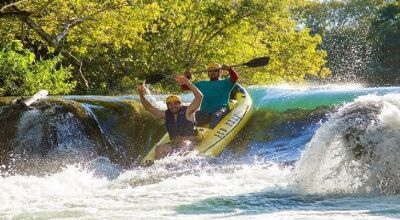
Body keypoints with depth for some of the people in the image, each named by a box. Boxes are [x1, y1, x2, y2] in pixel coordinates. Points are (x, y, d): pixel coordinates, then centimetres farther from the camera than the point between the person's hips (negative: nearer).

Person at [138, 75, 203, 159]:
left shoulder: (187, 112, -1)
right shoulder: (166, 115, 11)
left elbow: (199, 96, -12)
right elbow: (149, 107, 9)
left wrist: (187, 83, -19)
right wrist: (141, 96, -7)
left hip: (190, 142, -4)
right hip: (174, 144, 4)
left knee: (184, 145, -38)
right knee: (159, 148, -23)